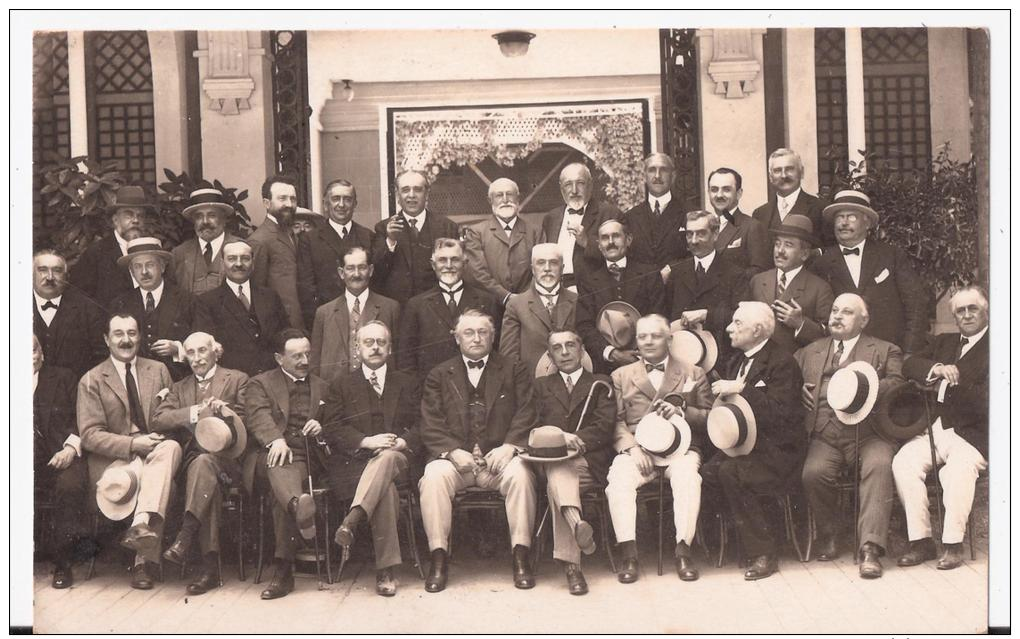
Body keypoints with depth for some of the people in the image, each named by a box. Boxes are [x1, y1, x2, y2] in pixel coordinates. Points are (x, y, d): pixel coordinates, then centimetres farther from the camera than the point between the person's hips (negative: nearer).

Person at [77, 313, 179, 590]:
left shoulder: (158, 370, 16)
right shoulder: (91, 381, 6)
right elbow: (90, 435, -4)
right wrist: (133, 445, -18)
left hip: (156, 449, 3)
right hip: (114, 459, -3)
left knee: (171, 448, -35)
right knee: (161, 483, -33)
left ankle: (141, 524, -44)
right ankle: (147, 559, -27)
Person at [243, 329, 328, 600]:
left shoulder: (321, 387, 28)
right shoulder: (259, 384, 17)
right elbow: (259, 416, -2)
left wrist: (322, 428, 1)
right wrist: (276, 440, -23)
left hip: (308, 455, 1)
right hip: (272, 453, -1)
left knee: (281, 485, -32)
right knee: (279, 466, -39)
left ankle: (283, 569, -38)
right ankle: (299, 504, -71)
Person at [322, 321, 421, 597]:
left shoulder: (407, 384, 22)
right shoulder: (341, 385, 18)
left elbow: (421, 426, 11)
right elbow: (332, 429, 5)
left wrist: (401, 443, -11)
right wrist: (366, 441, -13)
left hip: (397, 458, 1)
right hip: (354, 461, -1)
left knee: (386, 458, -40)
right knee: (386, 490, -36)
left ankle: (352, 521, -53)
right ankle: (385, 570, -39)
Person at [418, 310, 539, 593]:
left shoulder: (515, 371, 14)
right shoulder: (439, 376, 15)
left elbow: (527, 414, 2)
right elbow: (431, 426, 5)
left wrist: (509, 447, -16)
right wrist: (454, 452, -13)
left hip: (499, 456, 0)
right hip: (455, 457, 1)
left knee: (520, 473, -32)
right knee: (434, 477, -30)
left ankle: (521, 557, -22)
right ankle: (438, 558, -21)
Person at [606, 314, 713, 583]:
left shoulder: (693, 374, 19)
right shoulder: (621, 375, 21)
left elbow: (709, 417, 11)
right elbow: (616, 420, 9)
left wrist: (682, 412, -8)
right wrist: (632, 447, -10)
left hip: (680, 447, 0)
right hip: (636, 449, 1)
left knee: (687, 477, -35)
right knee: (618, 478, -32)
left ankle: (683, 549, -30)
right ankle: (628, 554, -31)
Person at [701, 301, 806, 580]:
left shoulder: (782, 362, -9)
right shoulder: (736, 362, 18)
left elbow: (781, 413, -21)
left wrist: (741, 389, -21)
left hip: (775, 450, -7)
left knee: (729, 471, -32)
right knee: (707, 471, -21)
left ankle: (763, 554, -21)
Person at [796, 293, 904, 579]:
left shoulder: (886, 351, 16)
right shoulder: (809, 351, 25)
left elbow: (896, 385, 1)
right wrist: (798, 390, 1)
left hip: (868, 433, -1)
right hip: (824, 436, 2)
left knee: (879, 466, -33)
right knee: (814, 472, -28)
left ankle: (870, 548, -32)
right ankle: (828, 536, -3)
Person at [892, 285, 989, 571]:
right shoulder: (944, 342, 21)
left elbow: (985, 402, -10)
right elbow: (908, 365, 8)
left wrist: (950, 383, -18)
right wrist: (935, 369, -11)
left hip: (972, 434, -5)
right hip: (934, 428, 5)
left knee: (958, 467, -35)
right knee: (904, 462, -23)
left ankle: (953, 543, -23)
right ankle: (921, 540, -17)